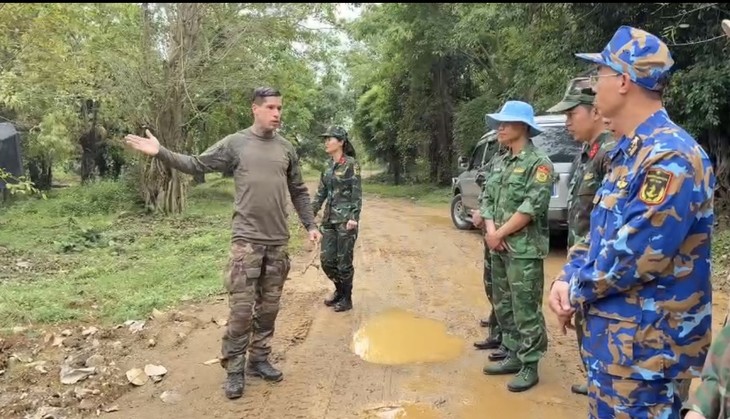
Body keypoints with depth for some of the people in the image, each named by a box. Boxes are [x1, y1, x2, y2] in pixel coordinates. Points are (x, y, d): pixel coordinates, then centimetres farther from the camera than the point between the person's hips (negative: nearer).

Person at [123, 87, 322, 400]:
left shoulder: (286, 149, 9)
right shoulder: (235, 143, 0)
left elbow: (299, 192, 16)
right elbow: (196, 164, -1)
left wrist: (310, 224, 13)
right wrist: (160, 152, -13)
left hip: (279, 242, 4)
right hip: (246, 239, -4)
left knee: (269, 306, 11)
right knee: (241, 307, -1)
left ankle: (259, 359, 26)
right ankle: (234, 370, 12)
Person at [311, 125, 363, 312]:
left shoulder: (351, 164, -9)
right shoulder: (329, 166, 11)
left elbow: (357, 193, -13)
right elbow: (321, 192, 14)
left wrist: (354, 217, -21)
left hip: (345, 218, -7)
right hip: (329, 218, 7)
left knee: (343, 261, 1)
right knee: (326, 259, 9)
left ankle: (347, 299, 17)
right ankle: (339, 291, 30)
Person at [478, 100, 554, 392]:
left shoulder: (539, 163, -9)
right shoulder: (500, 164, 14)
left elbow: (531, 208, -18)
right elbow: (487, 199, 13)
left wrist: (499, 234, -13)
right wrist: (491, 231, -5)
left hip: (525, 250, -8)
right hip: (499, 248, 8)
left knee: (526, 310, -1)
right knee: (503, 305, 15)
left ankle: (529, 366, 12)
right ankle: (513, 356, 29)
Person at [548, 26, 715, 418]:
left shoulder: (672, 158, -22)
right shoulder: (627, 152, 10)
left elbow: (635, 256, -26)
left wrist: (577, 288, -10)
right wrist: (567, 279, -4)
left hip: (646, 346, -9)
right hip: (611, 334, 9)